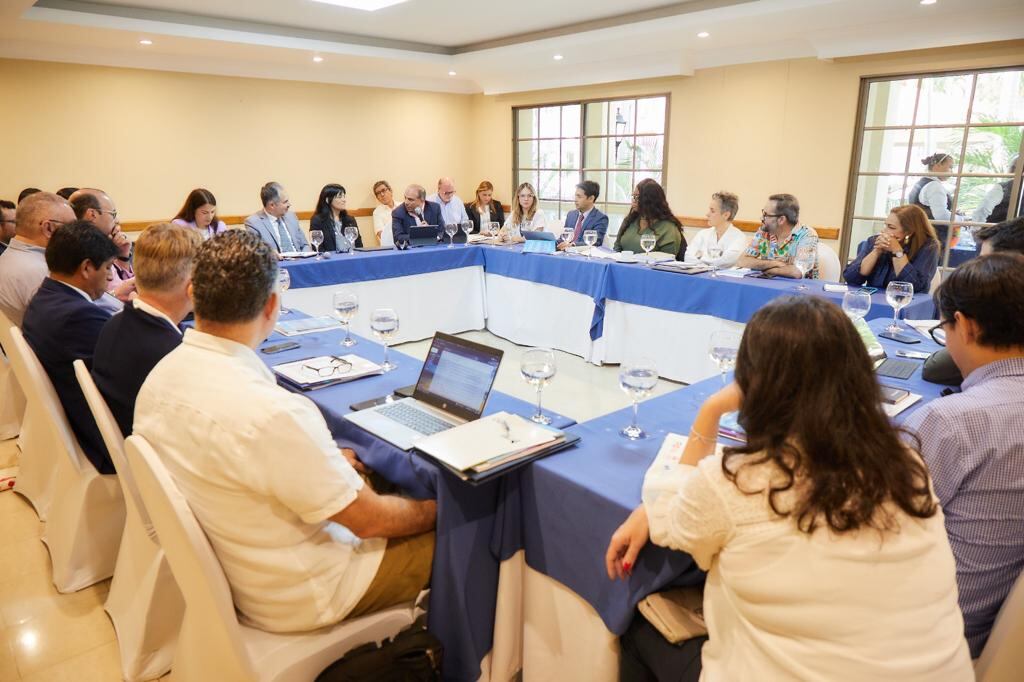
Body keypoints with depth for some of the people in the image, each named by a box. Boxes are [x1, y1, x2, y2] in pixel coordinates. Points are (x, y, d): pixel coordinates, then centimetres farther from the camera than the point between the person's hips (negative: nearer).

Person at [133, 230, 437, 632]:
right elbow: (369, 520, -23)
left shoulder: (160, 376, -9)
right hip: (293, 598, -8)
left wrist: (323, 462, 11)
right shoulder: (273, 413, -35)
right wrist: (435, 510, -5)